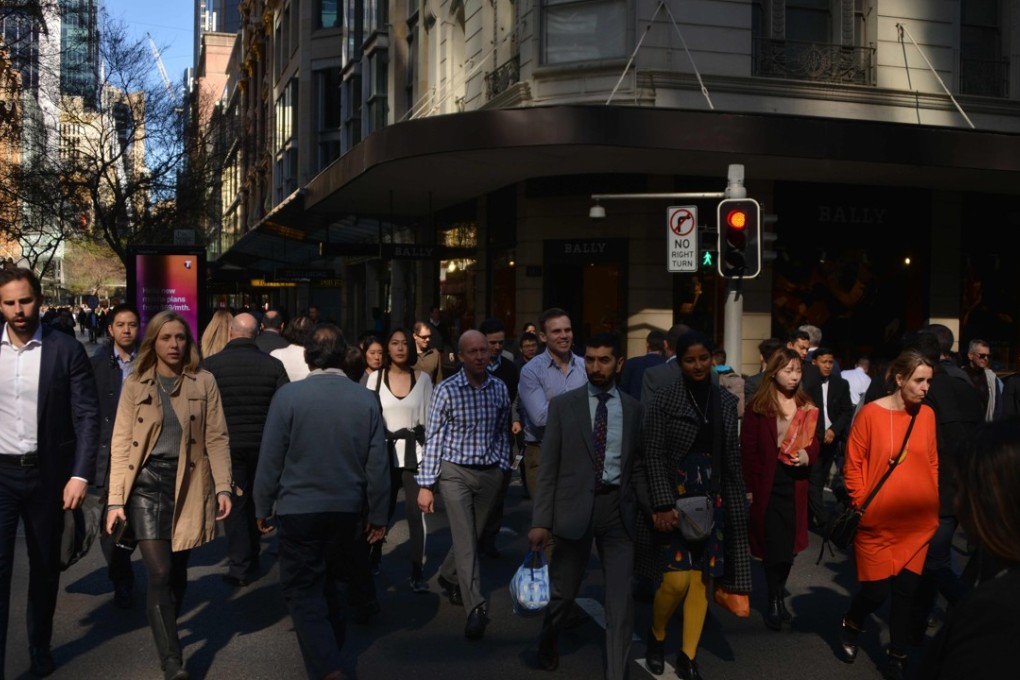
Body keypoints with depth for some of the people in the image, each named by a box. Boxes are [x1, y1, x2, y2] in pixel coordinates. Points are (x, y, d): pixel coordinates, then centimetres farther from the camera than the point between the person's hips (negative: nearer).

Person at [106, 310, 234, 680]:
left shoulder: (203, 382, 2)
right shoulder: (135, 384, 2)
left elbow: (217, 438, 1)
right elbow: (121, 444, -1)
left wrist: (223, 487, -8)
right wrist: (116, 500, -7)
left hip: (188, 484, 1)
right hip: (147, 482, -1)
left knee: (177, 570, 10)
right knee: (159, 573, -8)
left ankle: (167, 633, 35)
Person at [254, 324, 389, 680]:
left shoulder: (288, 395, -13)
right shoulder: (366, 398, -5)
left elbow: (270, 459, -9)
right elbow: (378, 464, -2)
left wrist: (263, 508, 4)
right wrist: (378, 515, 7)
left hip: (299, 510, -4)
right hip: (347, 510, 4)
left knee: (303, 590, 5)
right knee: (326, 582, 23)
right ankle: (332, 648, 38)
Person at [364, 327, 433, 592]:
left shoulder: (422, 378, 2)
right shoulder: (375, 377, 1)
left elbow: (429, 418, 4)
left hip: (414, 452, 0)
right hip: (385, 452, 0)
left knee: (415, 512, -3)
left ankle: (418, 573, 6)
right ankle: (371, 561, 31)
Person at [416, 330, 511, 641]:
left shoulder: (499, 389, 2)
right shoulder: (447, 390, -9)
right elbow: (433, 438, -7)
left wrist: (502, 468, 7)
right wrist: (426, 485, -8)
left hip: (489, 473, 4)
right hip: (456, 472, -4)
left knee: (471, 536, 15)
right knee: (465, 540, -10)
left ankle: (448, 577, 42)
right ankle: (476, 608, -10)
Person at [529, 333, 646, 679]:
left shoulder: (633, 408, 5)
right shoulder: (563, 405, -1)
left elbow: (638, 466, 9)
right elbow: (548, 467, -3)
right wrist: (540, 520, -8)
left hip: (618, 509, 1)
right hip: (574, 507, -1)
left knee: (622, 598, 0)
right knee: (563, 591, 13)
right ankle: (549, 641, 44)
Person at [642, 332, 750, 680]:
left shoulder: (726, 401, 7)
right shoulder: (663, 400, -6)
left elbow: (732, 457, 10)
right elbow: (654, 456, -9)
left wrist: (738, 502, 8)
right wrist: (663, 505, -16)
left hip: (712, 499, 4)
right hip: (674, 497, -4)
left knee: (701, 579, 4)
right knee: (677, 579, -9)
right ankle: (656, 636, 19)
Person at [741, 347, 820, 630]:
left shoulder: (807, 408, 7)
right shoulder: (758, 407, -6)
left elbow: (814, 443, 13)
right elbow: (747, 450, -6)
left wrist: (808, 456, -11)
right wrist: (749, 487, -10)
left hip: (795, 487, 3)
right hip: (767, 486, -3)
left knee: (789, 547, 8)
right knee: (773, 547, 2)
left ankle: (779, 597, 30)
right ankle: (773, 602, 19)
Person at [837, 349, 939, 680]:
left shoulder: (927, 414, 2)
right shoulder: (870, 413, -10)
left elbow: (932, 464, 12)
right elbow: (853, 464, -5)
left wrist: (933, 505, 9)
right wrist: (862, 505, -8)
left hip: (917, 521, 4)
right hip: (878, 522, -3)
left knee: (906, 590, 7)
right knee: (876, 591, 2)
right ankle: (851, 626, 33)